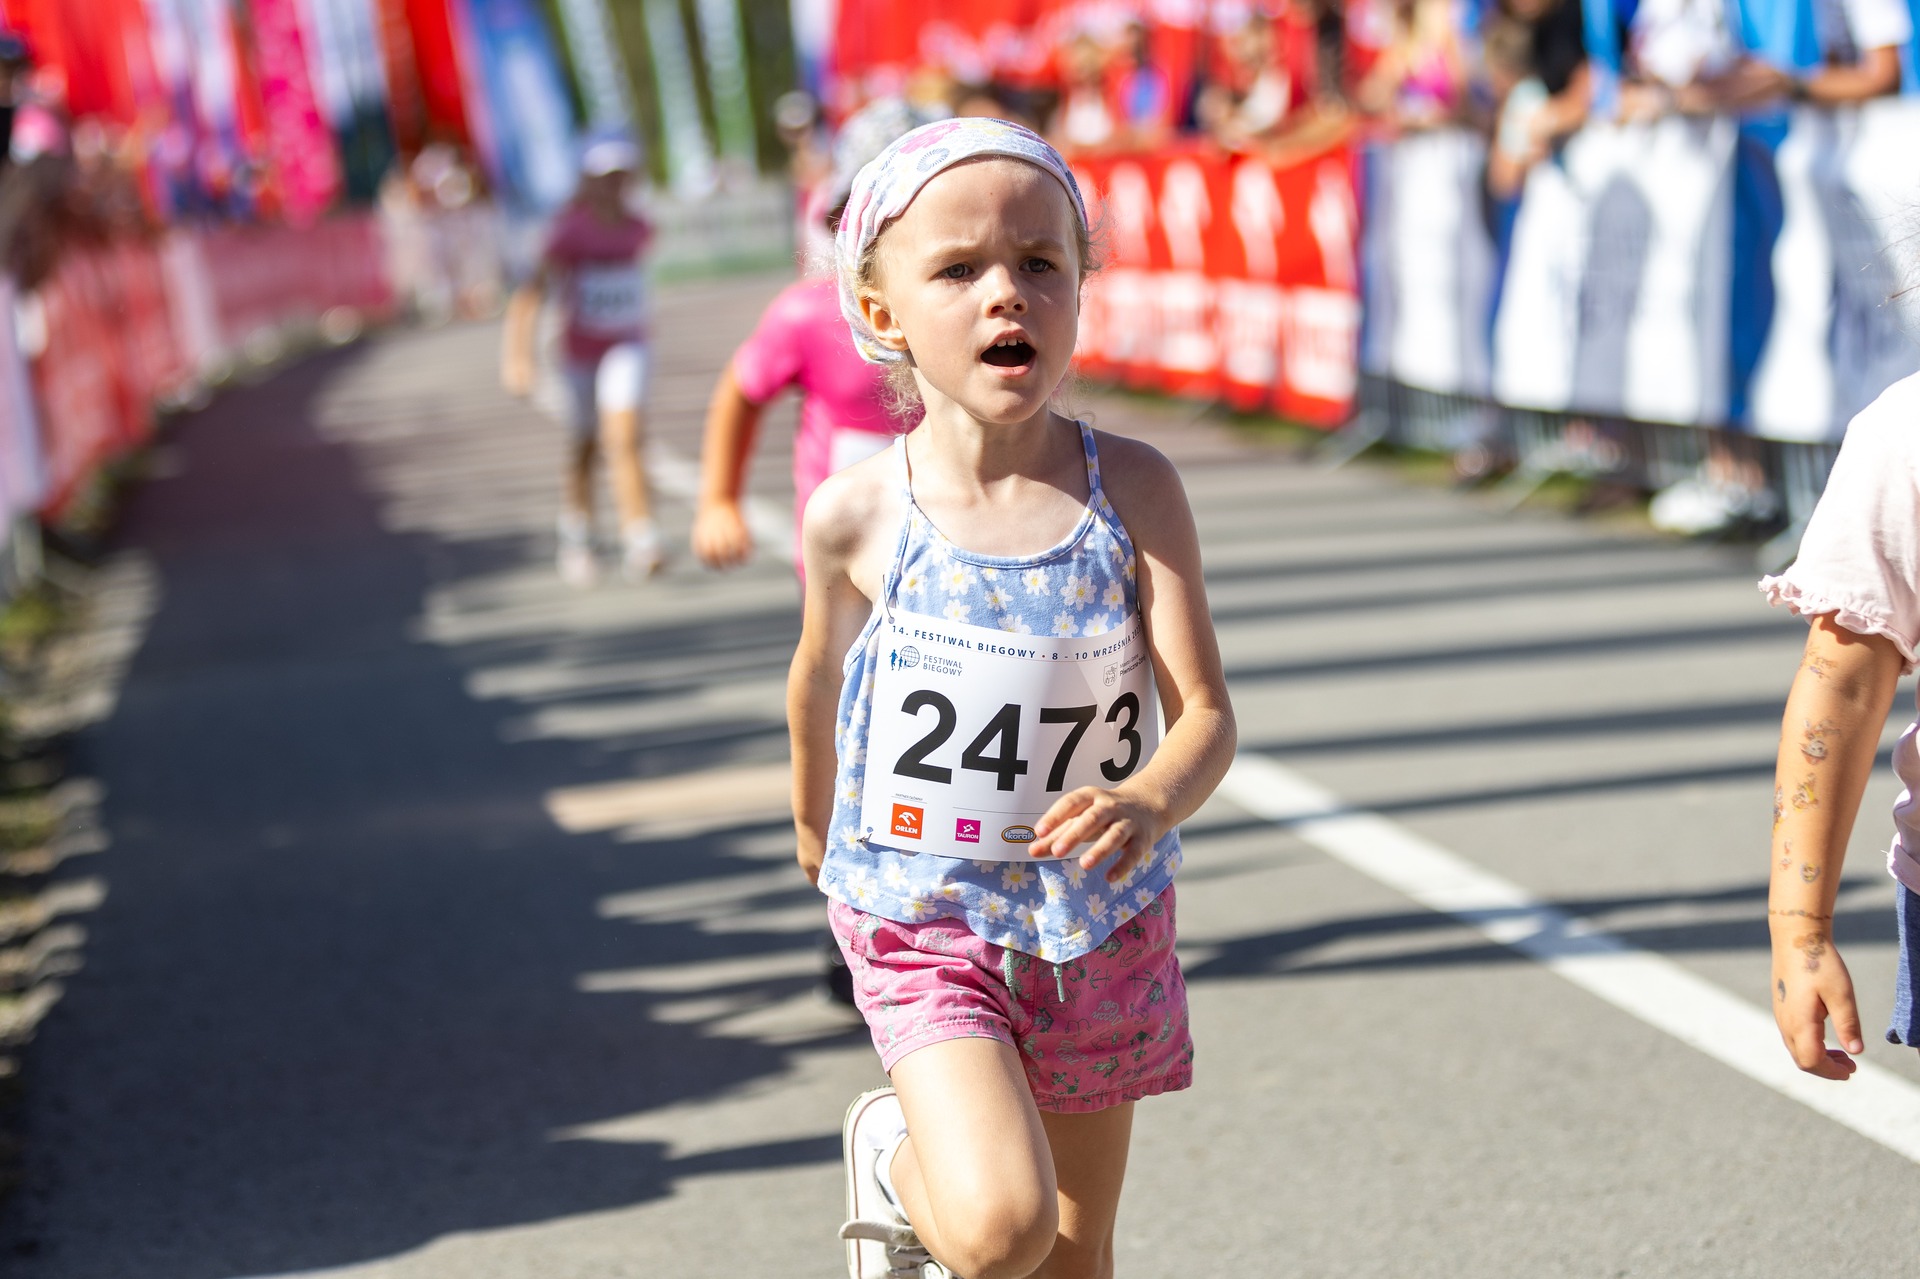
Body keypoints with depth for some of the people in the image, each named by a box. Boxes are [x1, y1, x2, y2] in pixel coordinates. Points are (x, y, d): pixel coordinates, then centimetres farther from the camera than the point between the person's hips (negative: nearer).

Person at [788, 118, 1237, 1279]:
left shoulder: (1134, 492, -11)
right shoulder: (856, 518, -11)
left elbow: (1206, 715, -13)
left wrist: (1151, 802, -35)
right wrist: (814, 821, 25)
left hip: (1099, 924, 2)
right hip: (925, 916, -2)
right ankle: (899, 1156, 11)